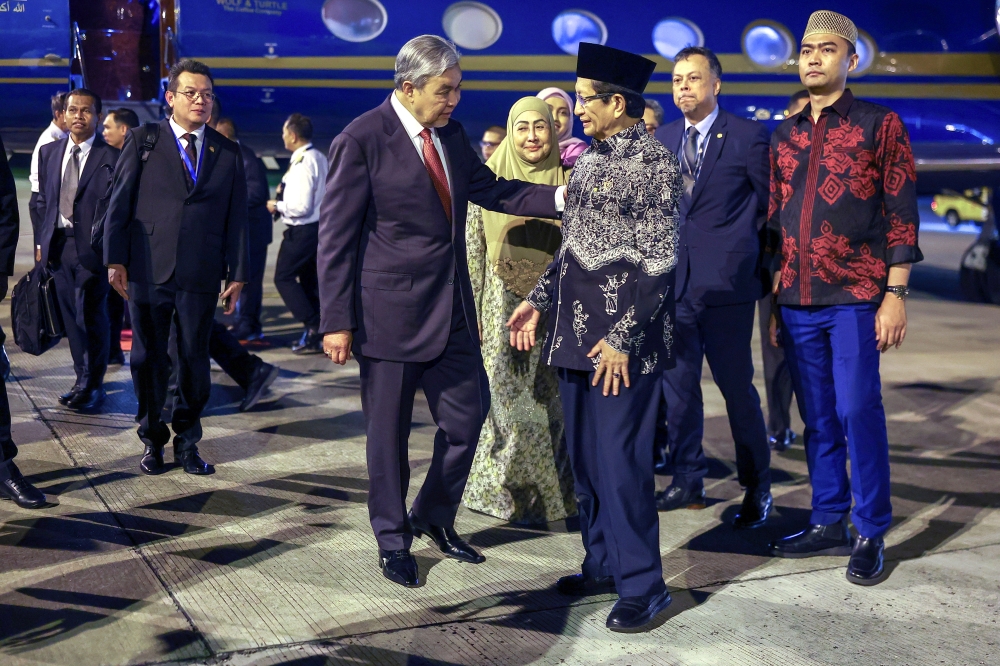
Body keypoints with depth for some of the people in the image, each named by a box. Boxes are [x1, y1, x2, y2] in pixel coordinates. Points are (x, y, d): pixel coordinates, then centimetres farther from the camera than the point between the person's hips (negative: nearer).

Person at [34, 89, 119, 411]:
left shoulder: (112, 157, -5)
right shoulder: (49, 153, 12)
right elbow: (42, 200, 17)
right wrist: (41, 241, 11)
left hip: (91, 246, -5)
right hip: (58, 244, 5)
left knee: (92, 317, -3)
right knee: (71, 316, 11)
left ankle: (91, 385, 9)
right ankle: (84, 378, 22)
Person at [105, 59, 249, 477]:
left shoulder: (227, 152, 10)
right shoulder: (142, 142, 5)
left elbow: (237, 217, 8)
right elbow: (119, 203, 2)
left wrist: (238, 274, 4)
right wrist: (115, 259, -5)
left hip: (201, 274, 1)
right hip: (148, 270, -1)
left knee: (195, 359, 6)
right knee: (148, 358, 7)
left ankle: (187, 440, 20)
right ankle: (152, 439, 21)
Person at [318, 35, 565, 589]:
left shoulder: (450, 133, 6)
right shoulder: (361, 141, -13)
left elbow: (489, 190, 15)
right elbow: (336, 236, -12)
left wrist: (562, 196, 1)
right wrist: (337, 321, -14)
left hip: (451, 307, 6)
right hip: (389, 311, -6)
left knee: (466, 419, 11)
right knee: (388, 433, 8)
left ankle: (434, 517, 34)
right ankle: (393, 540, 27)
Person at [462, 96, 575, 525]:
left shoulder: (567, 182, 4)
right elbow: (473, 251, 1)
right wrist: (471, 312, -3)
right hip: (504, 307, -1)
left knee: (548, 400, 4)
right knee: (512, 402, -1)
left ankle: (551, 487, 18)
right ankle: (511, 490, 13)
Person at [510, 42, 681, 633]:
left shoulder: (654, 163, -10)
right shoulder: (589, 159, 14)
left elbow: (658, 264, -14)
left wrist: (622, 339, -18)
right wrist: (539, 301, 16)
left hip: (623, 343, -8)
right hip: (575, 330, 8)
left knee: (621, 462, -5)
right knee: (585, 457, 14)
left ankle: (642, 586, 8)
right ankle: (603, 563, 28)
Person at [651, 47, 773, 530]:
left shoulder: (747, 137, -3)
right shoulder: (662, 140, 13)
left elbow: (771, 205, -1)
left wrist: (740, 248, -1)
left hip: (725, 285, -5)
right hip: (674, 283, 5)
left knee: (737, 386, 1)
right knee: (676, 386, 10)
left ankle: (756, 489, 14)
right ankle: (687, 482, 23)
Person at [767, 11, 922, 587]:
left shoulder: (881, 125, 0)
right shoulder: (785, 136, 13)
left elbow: (901, 214, -4)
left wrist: (896, 293, -11)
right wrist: (775, 298, 12)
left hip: (856, 299, -4)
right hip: (798, 301, 5)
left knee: (858, 412, -4)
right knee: (818, 416, 9)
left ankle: (870, 535, 7)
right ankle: (829, 523, 19)